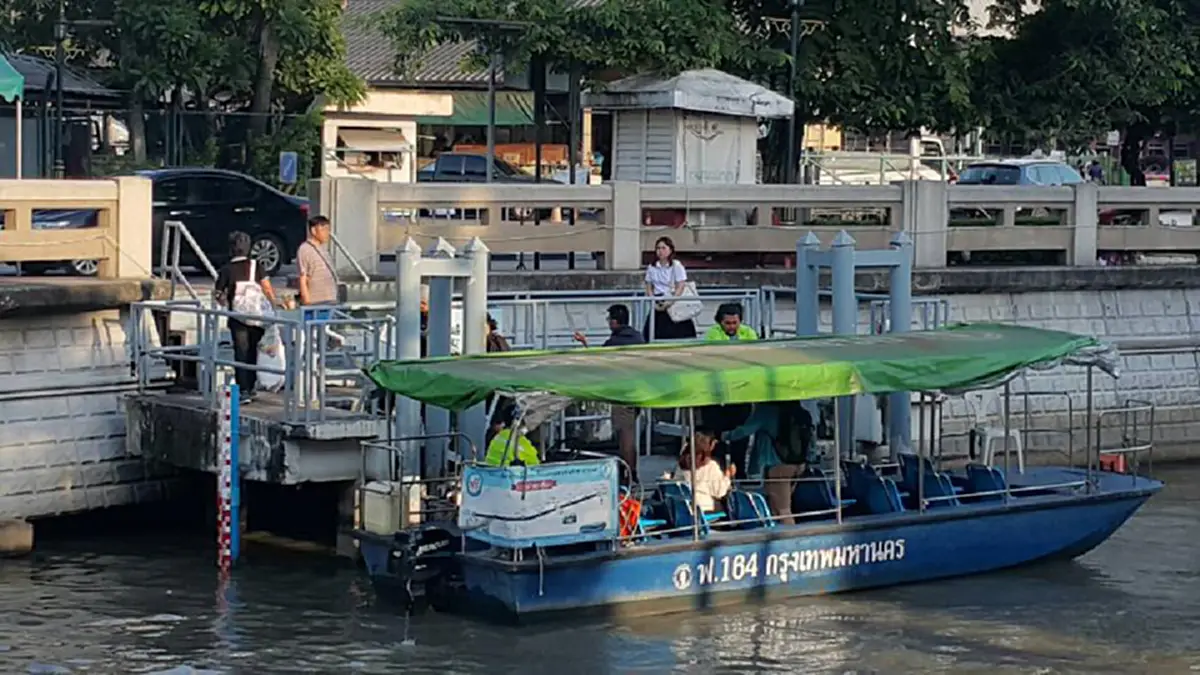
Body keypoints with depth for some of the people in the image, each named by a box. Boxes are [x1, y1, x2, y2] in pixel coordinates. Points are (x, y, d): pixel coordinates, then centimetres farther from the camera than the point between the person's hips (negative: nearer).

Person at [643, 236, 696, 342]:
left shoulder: (677, 266, -5)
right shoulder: (652, 268, 7)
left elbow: (680, 287, -8)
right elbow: (649, 288, 9)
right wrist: (654, 303, -6)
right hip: (658, 306, 3)